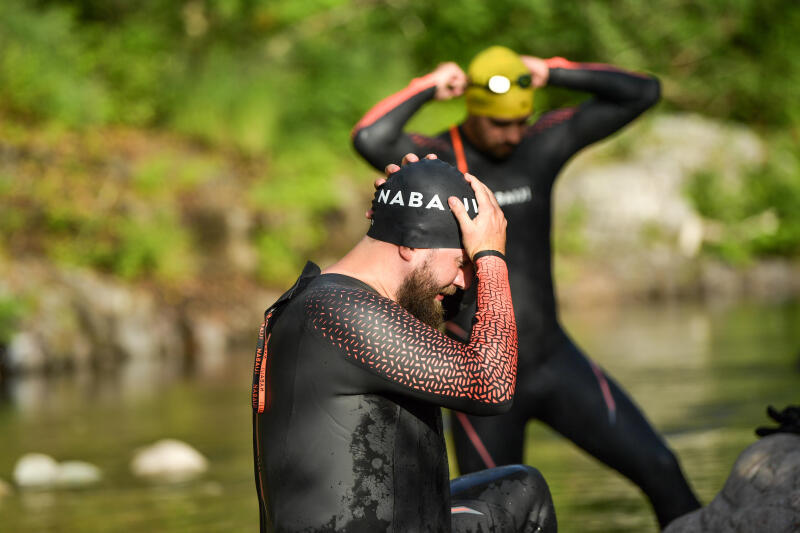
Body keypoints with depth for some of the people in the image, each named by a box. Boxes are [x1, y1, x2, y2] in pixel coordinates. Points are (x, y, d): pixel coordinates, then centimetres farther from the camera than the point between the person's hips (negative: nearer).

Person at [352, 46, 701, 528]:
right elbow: (368, 140, -36)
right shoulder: (433, 158, -11)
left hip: (555, 361, 3)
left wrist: (550, 73, -10)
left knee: (660, 470, -7)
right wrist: (428, 88, -20)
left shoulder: (542, 142, 0)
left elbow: (643, 93, -3)